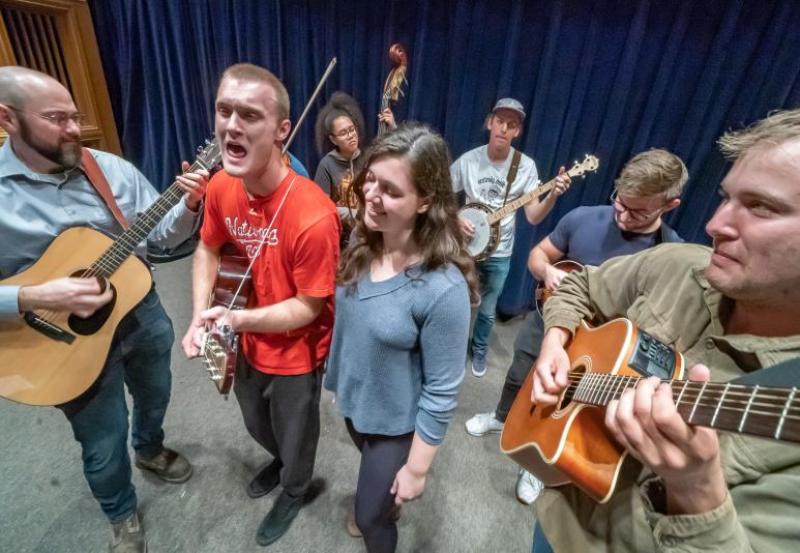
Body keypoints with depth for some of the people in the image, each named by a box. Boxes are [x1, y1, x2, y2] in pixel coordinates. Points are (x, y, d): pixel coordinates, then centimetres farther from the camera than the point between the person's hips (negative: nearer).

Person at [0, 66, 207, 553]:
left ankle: (150, 449, 60)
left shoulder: (113, 168, -5)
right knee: (103, 443, 16)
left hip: (142, 312, 4)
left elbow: (163, 235, -5)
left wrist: (188, 205, -23)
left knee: (155, 395, 27)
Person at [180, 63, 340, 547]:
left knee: (295, 436, 23)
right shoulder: (221, 187, -13)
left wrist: (235, 319, -30)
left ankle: (294, 492, 57)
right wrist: (200, 317, -7)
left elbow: (308, 308, -24)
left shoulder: (312, 216, -34)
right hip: (248, 343, 7)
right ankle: (280, 461, 67)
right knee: (258, 426, 33)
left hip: (295, 354, -6)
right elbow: (208, 249, 4)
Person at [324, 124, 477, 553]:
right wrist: (338, 377, 12)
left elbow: (442, 391, -23)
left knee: (371, 517, 20)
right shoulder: (362, 245, -12)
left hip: (397, 424, -6)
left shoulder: (442, 288, -33)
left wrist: (417, 467, -13)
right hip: (352, 401, 7)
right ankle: (382, 505, 67)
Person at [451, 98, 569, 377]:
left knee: (487, 311, 14)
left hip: (499, 253, 0)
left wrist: (553, 195, -28)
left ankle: (479, 350, 41)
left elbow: (533, 217, -11)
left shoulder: (526, 166, -9)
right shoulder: (468, 160, -9)